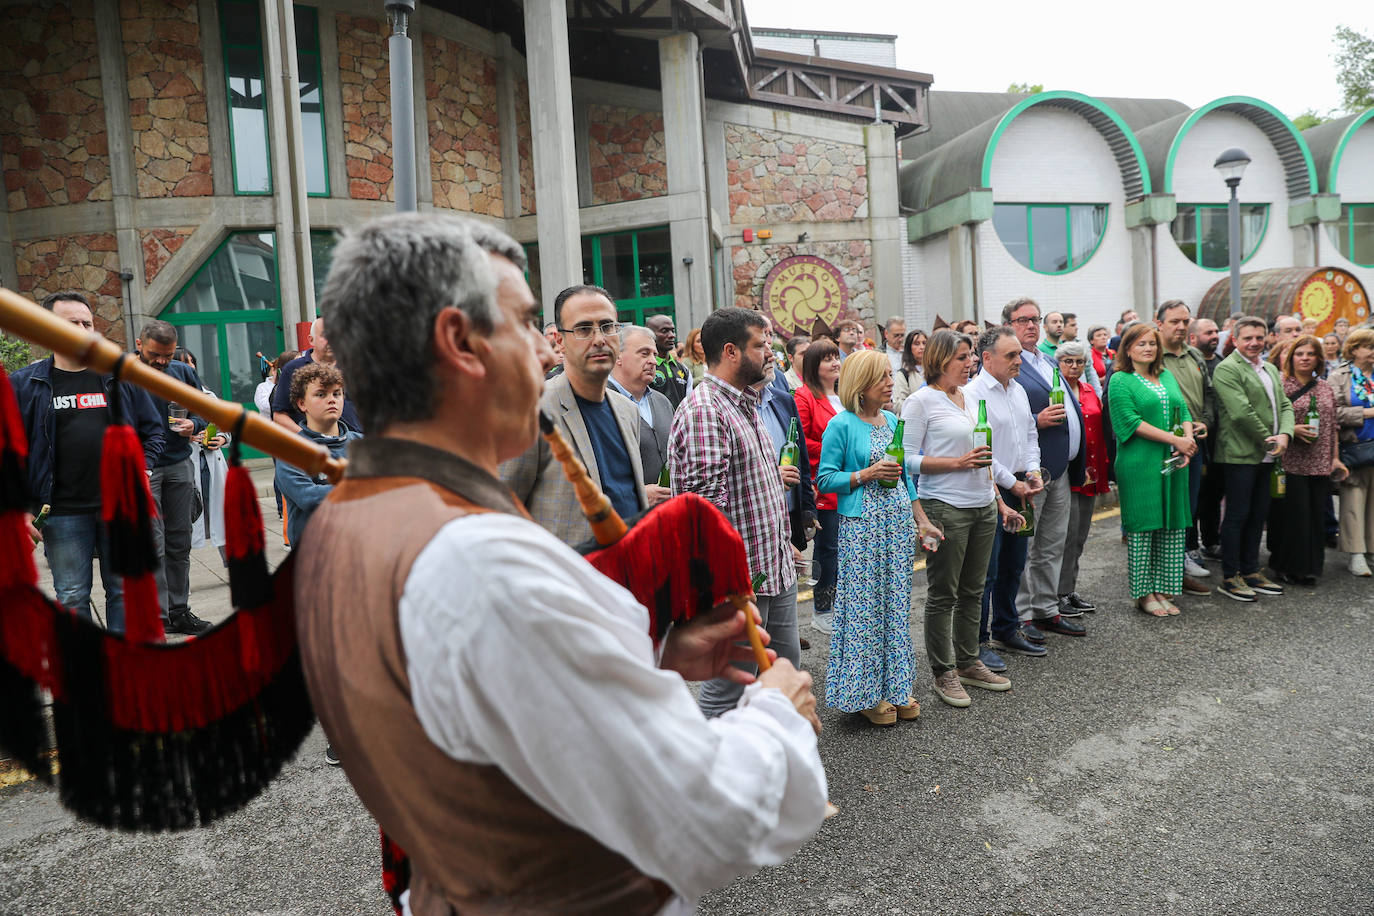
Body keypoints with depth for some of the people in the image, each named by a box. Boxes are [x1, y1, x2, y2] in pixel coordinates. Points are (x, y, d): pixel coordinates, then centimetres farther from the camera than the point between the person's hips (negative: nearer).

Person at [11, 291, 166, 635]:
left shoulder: (122, 377, 6)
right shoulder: (23, 384, 2)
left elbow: (154, 429, 12)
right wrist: (20, 509, -2)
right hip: (62, 513, -1)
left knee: (124, 590, 9)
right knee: (72, 598, 8)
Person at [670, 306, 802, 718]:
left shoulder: (746, 403, 15)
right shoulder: (703, 410, -18)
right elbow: (706, 501, -25)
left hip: (776, 568, 10)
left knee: (785, 662, 21)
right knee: (728, 687, 1)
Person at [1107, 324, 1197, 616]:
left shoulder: (1167, 376, 17)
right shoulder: (1120, 381, -3)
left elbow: (1184, 410, 14)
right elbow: (1131, 421, -12)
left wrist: (1188, 440, -6)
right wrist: (1174, 439, -16)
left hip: (1172, 463, 6)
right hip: (1139, 464, -6)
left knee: (1171, 525, 7)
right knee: (1142, 527, -2)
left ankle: (1162, 589, 17)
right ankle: (1143, 593, 9)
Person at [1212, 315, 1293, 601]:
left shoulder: (1271, 370, 19)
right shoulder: (1227, 369, -10)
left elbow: (1285, 405, 14)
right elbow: (1241, 412, -19)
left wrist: (1285, 434, -5)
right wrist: (1268, 439, -11)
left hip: (1265, 456, 8)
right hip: (1240, 455, -8)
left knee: (1259, 514, 13)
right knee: (1237, 515, -3)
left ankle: (1250, 571, 23)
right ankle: (1230, 577, 5)